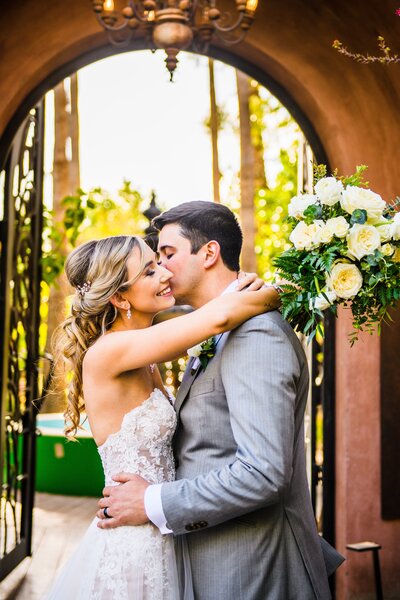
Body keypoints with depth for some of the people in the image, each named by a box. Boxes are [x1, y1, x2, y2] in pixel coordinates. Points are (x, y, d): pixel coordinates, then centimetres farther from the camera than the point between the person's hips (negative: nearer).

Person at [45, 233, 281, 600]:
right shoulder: (106, 353, -19)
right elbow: (219, 317, -28)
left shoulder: (143, 361, 7)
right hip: (132, 545, -9)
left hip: (157, 537, 9)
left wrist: (241, 293, 7)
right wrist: (272, 296, -7)